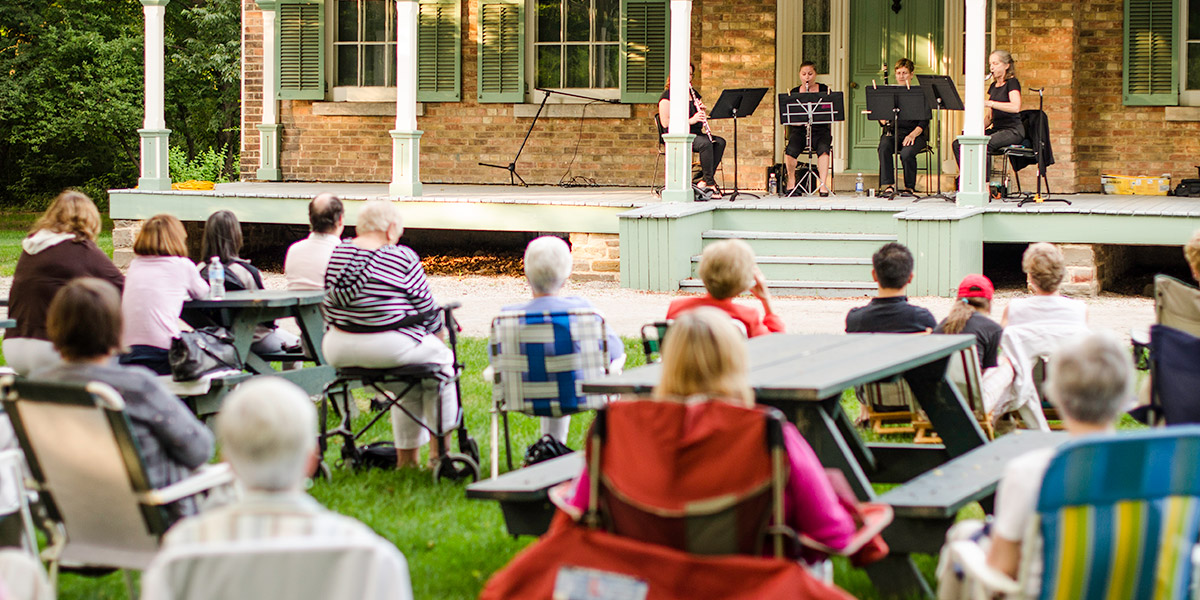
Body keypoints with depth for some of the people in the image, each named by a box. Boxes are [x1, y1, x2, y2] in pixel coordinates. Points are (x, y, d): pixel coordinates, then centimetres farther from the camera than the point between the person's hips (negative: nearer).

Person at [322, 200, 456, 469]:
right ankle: (439, 450, 25)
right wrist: (436, 330, 16)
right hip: (388, 347, -6)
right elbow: (425, 308, -3)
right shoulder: (402, 257, -9)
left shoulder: (338, 253, 6)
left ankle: (406, 456, 34)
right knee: (441, 357, 23)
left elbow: (330, 305, 12)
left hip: (338, 350, 6)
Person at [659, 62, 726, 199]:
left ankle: (705, 180, -21)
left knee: (720, 142, -20)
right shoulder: (668, 95, -4)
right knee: (705, 143, -33)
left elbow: (705, 116, 25)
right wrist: (691, 120, -21)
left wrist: (703, 110, 0)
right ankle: (710, 183, -29)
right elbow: (665, 122, -14)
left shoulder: (693, 93, 19)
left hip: (696, 134, 7)